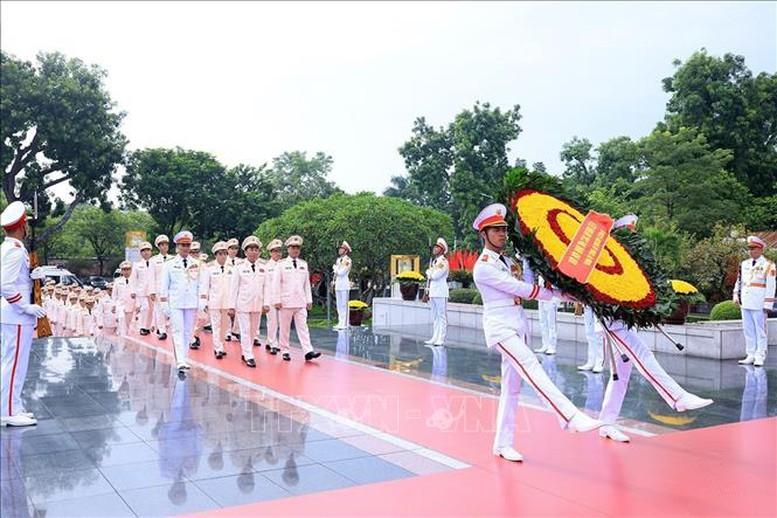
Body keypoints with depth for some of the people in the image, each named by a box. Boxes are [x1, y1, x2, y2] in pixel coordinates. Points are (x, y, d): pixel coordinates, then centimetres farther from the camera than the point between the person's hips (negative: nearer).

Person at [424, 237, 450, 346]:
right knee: (435, 317, 10)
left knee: (442, 316, -7)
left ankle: (441, 339, -8)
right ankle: (435, 338, 14)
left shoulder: (444, 262, -8)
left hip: (441, 293, -9)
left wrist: (429, 271, 1)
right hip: (432, 292, 9)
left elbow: (435, 275, -16)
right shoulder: (434, 262, 20)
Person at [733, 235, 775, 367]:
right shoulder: (744, 264, 11)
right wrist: (736, 296, 7)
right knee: (748, 331, 9)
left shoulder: (768, 265, -6)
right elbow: (739, 280, 17)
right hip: (745, 303, 6)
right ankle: (751, 356, 16)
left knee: (760, 331, 1)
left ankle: (760, 357, 6)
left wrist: (767, 304, -11)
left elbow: (770, 286, -8)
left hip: (759, 304, -6)